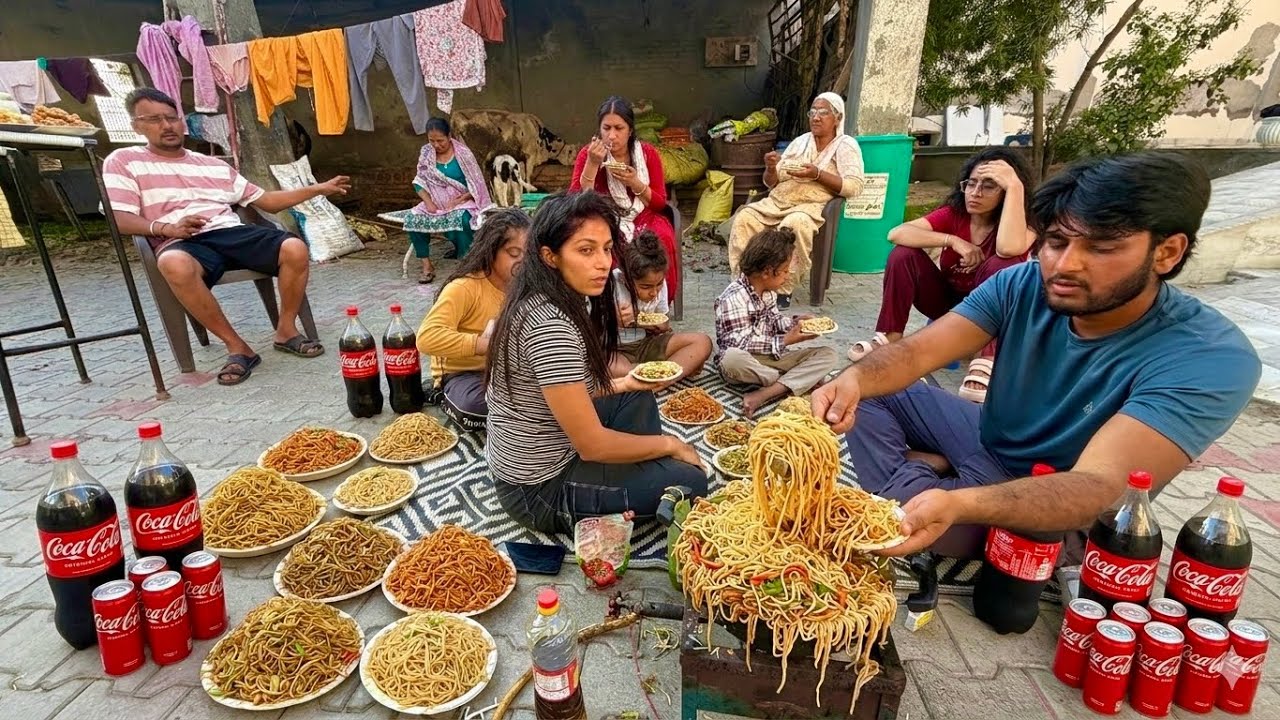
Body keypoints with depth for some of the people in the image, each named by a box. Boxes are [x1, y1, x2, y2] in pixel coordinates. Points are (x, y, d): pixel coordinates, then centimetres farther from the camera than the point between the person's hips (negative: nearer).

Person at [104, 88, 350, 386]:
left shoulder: (214, 165, 27)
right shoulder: (123, 161, 15)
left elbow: (267, 201, 26)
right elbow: (120, 220, 3)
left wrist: (319, 189, 19)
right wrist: (166, 228, -17)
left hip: (232, 233, 4)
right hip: (183, 243, -3)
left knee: (295, 249, -26)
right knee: (175, 265, -42)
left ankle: (286, 331, -8)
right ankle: (237, 347, -27)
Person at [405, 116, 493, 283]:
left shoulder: (463, 153, -8)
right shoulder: (426, 153, 4)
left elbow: (476, 185, -8)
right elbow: (420, 182, 6)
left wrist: (459, 200, -21)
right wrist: (428, 201, -12)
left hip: (462, 202, -4)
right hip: (436, 203, 4)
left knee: (460, 219, -39)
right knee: (412, 218, -23)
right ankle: (427, 265, -15)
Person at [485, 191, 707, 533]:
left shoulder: (543, 301, 0)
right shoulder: (551, 325, -29)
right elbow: (592, 445, -24)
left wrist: (623, 385, 5)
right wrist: (670, 445, -10)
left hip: (541, 457, 9)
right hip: (542, 489, -9)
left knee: (637, 398, 18)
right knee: (691, 481, -4)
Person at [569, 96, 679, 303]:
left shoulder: (648, 153, -2)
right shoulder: (588, 154, -5)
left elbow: (660, 203, -1)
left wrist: (635, 183, -18)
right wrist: (592, 164, -25)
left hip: (644, 217, 2)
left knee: (661, 240, -30)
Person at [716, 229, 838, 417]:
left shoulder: (768, 290, 4)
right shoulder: (734, 298, -21)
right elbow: (742, 344, -25)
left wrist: (794, 322, -1)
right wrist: (785, 341, -22)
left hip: (771, 356, 7)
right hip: (745, 361, -7)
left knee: (827, 355, -10)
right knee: (731, 359, -43)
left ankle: (762, 395, -28)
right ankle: (805, 380, -21)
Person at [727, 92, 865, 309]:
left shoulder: (846, 145, 6)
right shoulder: (800, 141, 20)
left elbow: (854, 186, -9)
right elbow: (772, 183, 18)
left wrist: (817, 174, -18)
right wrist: (771, 169, -6)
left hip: (811, 205, -5)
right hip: (778, 201, 5)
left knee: (795, 224, -38)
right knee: (744, 217, -21)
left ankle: (784, 289, -28)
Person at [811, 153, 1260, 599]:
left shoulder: (1210, 359, -28)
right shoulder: (1023, 285, -15)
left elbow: (1100, 487, -40)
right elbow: (918, 351, -21)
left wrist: (957, 505, -58)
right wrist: (854, 379, -45)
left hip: (1065, 517, -5)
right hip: (988, 442, 5)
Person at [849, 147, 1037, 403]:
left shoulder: (1024, 224, -14)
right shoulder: (954, 213, -7)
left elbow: (1009, 248, -42)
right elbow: (897, 234, -23)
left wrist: (1015, 187, -37)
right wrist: (953, 241, -30)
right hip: (947, 302, 3)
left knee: (1002, 264, -34)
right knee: (903, 255, -19)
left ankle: (985, 362, -39)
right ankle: (889, 338, -18)